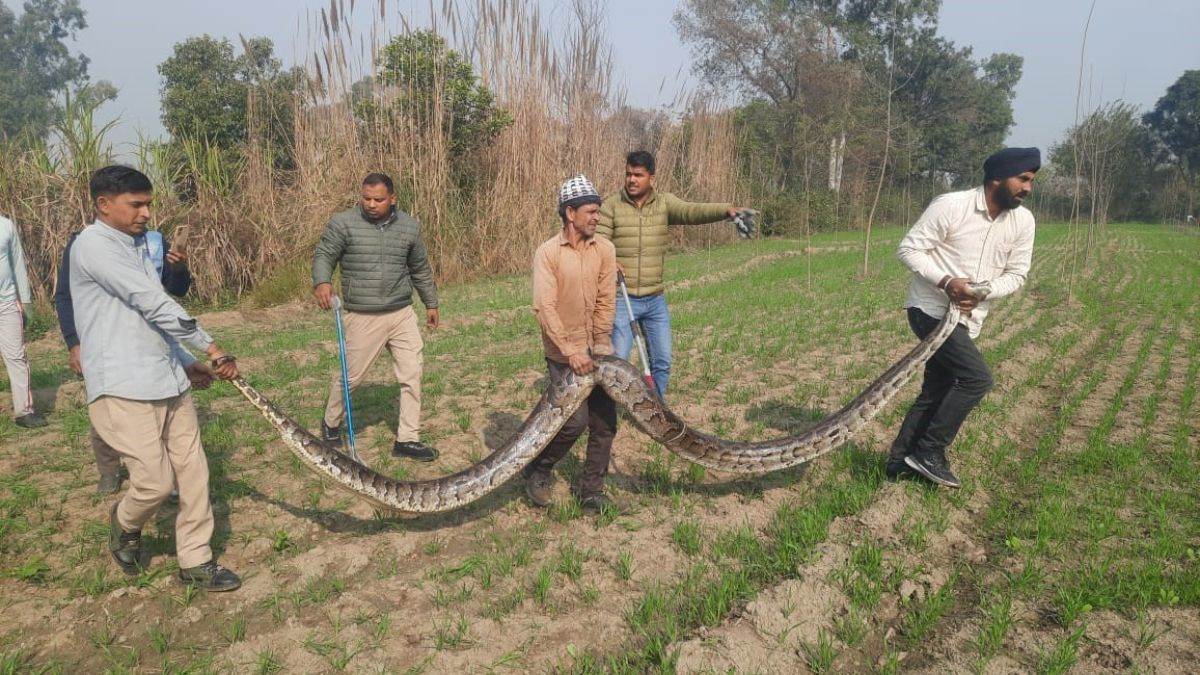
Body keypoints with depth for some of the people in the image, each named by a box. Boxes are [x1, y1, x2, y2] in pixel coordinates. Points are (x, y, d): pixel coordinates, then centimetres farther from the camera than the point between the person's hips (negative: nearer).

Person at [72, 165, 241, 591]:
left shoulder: (137, 247, 19)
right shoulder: (92, 245, -10)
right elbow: (154, 304, -17)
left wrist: (187, 362, 11)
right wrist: (212, 348, -14)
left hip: (169, 382, 8)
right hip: (122, 390, -8)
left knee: (193, 472, 6)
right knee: (156, 482, -5)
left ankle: (196, 562, 18)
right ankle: (124, 525, 29)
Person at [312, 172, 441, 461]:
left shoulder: (409, 226, 6)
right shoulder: (343, 223, -5)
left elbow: (420, 269, 16)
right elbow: (323, 255, -6)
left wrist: (431, 303, 22)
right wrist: (322, 282, -28)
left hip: (402, 315, 3)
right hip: (363, 318, -3)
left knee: (412, 375, 2)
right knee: (350, 376, 7)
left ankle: (407, 439, 13)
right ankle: (331, 422, 35)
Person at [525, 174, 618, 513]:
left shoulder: (605, 249, -1)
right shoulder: (548, 252, -11)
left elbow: (606, 301, 0)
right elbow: (544, 307, -16)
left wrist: (600, 346, -5)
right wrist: (571, 352, -20)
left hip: (597, 351, 4)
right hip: (563, 354, -4)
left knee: (605, 422, 4)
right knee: (575, 420, -10)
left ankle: (592, 491, 19)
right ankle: (539, 469, 17)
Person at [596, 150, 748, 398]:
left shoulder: (664, 203, 0)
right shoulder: (611, 206, -4)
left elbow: (693, 211, -17)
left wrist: (726, 210, -35)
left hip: (655, 300, 3)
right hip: (622, 299, -3)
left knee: (662, 361, 10)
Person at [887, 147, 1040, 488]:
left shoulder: (1023, 221, 1)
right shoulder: (950, 205, -16)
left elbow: (1017, 273, 6)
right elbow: (909, 248, -13)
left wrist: (982, 292, -13)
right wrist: (946, 281, -25)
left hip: (967, 319, 7)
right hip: (931, 310, -7)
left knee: (934, 392, 11)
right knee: (977, 377, -18)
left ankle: (900, 459, 24)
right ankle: (929, 451, -5)